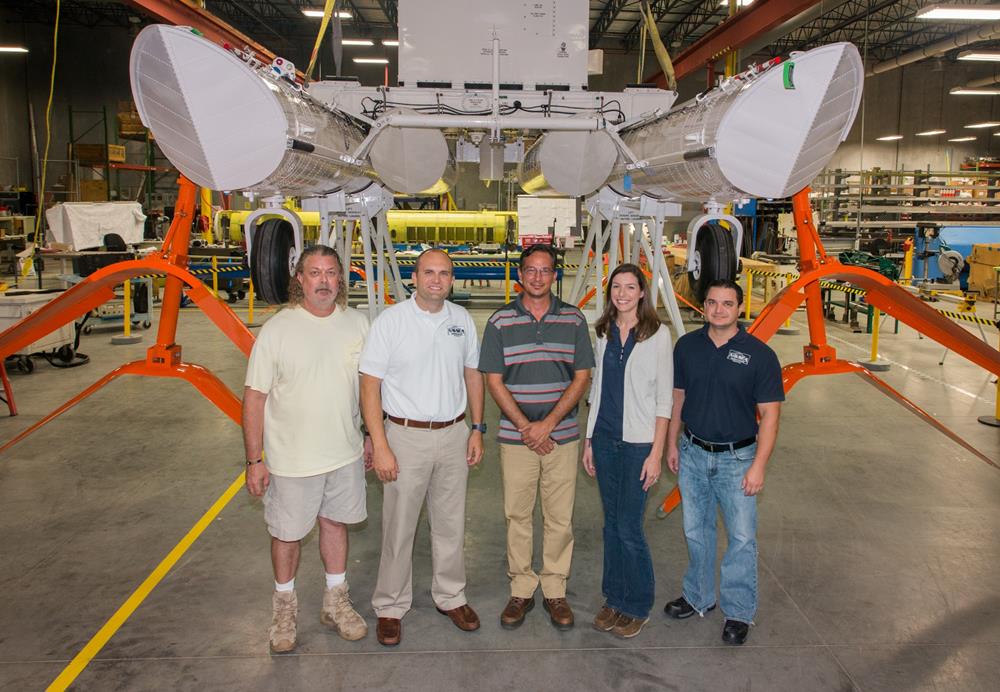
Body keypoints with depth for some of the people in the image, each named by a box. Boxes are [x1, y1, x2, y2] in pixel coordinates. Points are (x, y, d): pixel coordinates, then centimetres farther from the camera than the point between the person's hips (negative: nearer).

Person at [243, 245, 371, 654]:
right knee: (287, 532, 12)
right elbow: (254, 397, -10)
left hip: (345, 452, 3)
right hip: (291, 459, -3)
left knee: (335, 522, 17)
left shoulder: (358, 324, -2)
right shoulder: (277, 329, -12)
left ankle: (336, 603, 36)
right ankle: (285, 606, 36)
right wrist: (254, 460, -11)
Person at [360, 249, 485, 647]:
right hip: (406, 436, -4)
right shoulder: (390, 321, -9)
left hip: (453, 435, 4)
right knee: (399, 528, 5)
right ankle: (390, 607, 23)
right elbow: (370, 385, -10)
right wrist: (380, 446, -14)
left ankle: (451, 597, 32)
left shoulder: (462, 320, 5)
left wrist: (477, 429, 9)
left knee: (451, 524, 15)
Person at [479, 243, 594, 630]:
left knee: (560, 518, 8)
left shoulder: (574, 320, 3)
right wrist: (525, 427, -10)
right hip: (515, 436, 0)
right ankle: (521, 590, 23)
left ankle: (555, 591, 23)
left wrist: (548, 424, -10)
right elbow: (494, 381, -1)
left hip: (562, 436, 1)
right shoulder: (500, 322, 1)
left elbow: (581, 378, 0)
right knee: (517, 516, 8)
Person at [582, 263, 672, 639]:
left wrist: (656, 453, -11)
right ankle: (614, 598, 28)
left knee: (629, 528, -1)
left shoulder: (657, 333, -7)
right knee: (612, 524, 13)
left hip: (638, 442, -5)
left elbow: (664, 397, -8)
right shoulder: (604, 332, 8)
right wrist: (589, 440, 11)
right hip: (605, 439, 5)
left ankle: (637, 607, 18)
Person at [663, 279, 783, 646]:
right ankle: (698, 596, 34)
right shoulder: (687, 346, -1)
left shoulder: (759, 354, -12)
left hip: (736, 457, -3)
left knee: (741, 537, 4)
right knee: (695, 530, 15)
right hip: (692, 454, 3)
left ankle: (738, 612, 21)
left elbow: (769, 414, -11)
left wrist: (758, 465, -16)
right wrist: (672, 444, 8)